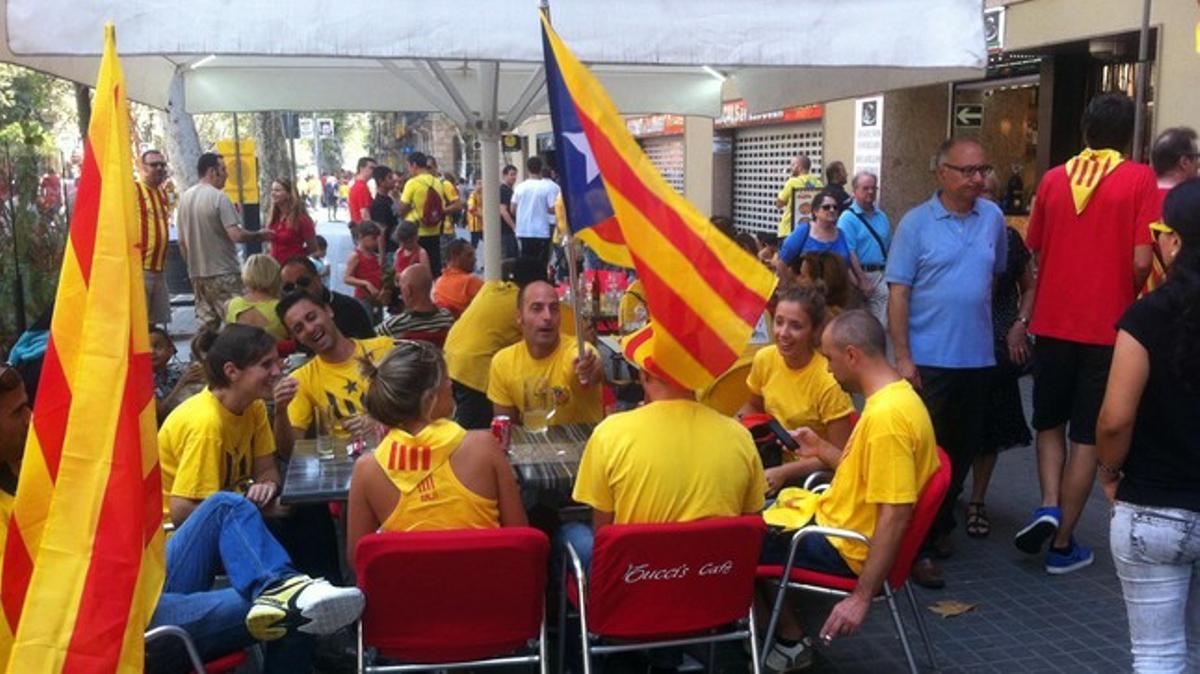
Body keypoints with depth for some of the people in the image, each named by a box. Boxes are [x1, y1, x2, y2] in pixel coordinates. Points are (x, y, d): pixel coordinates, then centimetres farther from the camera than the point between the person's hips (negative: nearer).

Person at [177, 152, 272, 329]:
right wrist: (260, 235, -5)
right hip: (222, 274, -7)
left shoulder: (185, 197, 9)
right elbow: (236, 235, -21)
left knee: (206, 325, 10)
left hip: (197, 274, 8)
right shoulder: (219, 197, -13)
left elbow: (182, 242, 14)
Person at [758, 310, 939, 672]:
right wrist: (822, 449, 13)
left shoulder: (885, 416, -30)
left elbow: (895, 514, -31)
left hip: (846, 548, -10)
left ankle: (791, 641, 17)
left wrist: (861, 597, -29)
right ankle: (779, 627, 24)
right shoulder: (896, 397, 2)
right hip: (843, 525, 10)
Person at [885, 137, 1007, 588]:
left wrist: (980, 320, 15)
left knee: (962, 451, 14)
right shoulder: (916, 223, -6)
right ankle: (917, 547, 8)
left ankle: (941, 526, 32)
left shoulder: (993, 218, 6)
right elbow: (897, 293, -9)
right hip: (928, 361, -5)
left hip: (977, 359, 5)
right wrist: (903, 357, -14)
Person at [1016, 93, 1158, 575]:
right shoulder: (1139, 179, -6)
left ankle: (1048, 507, 2)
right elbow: (1141, 261, -12)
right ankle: (1063, 544, 12)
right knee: (1087, 437, 7)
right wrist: (1125, 299, 8)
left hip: (1052, 322, 3)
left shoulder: (1053, 178, 3)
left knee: (1049, 423, 21)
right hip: (1107, 327, -2)